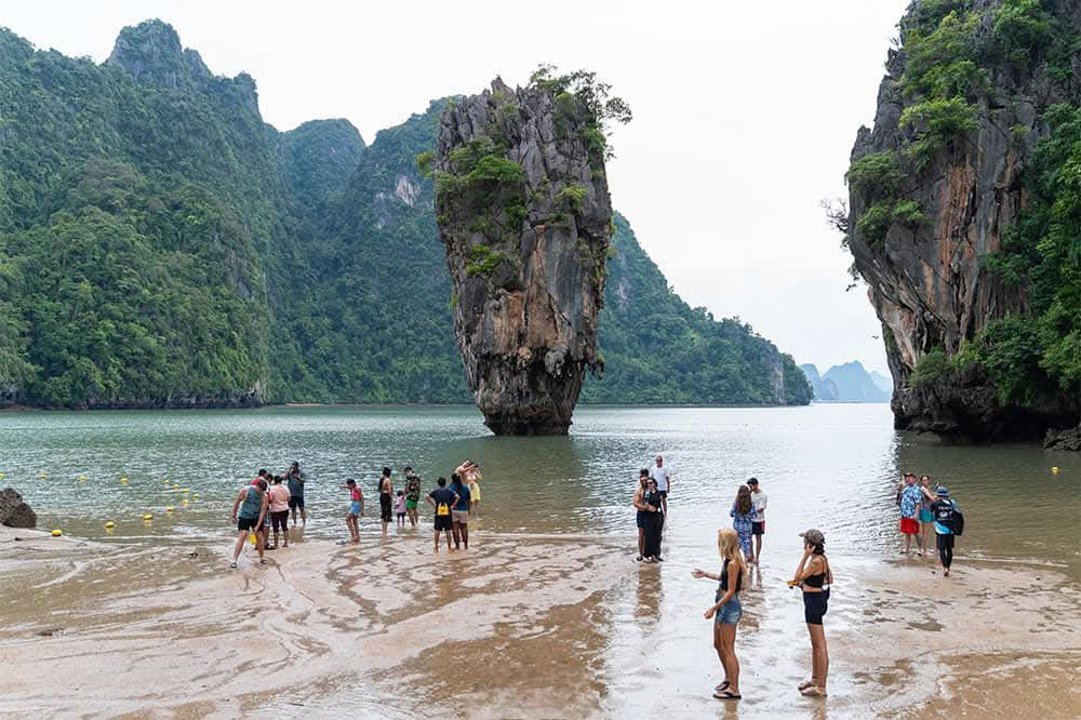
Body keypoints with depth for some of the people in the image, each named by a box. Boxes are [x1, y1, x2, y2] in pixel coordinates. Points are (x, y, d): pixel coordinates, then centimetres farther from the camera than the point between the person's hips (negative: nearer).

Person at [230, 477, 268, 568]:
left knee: (259, 536, 4)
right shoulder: (245, 490, -17)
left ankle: (262, 558, 22)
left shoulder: (264, 496, -15)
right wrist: (234, 516, 1)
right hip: (244, 516, -2)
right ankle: (234, 560, -14)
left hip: (256, 517, 2)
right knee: (242, 536, -13)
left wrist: (258, 525, -17)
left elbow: (263, 511, -13)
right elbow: (236, 503, -4)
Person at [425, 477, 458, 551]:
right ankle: (449, 547, 8)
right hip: (447, 513, 0)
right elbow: (457, 497, -11)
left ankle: (436, 548, 10)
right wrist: (452, 505, -4)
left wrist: (433, 505, -1)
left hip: (438, 513, 0)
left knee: (437, 531, 7)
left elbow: (426, 498, -6)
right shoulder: (449, 490, 3)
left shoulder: (435, 491, 4)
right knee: (448, 531, 6)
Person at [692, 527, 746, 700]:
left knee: (728, 649, -1)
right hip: (724, 606, 10)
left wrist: (714, 608, -19)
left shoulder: (733, 564, -22)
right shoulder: (729, 560, 6)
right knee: (718, 645, 21)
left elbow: (730, 592, -21)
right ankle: (728, 679, 36)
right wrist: (706, 575, 26)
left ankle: (734, 690, 7)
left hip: (729, 607, -10)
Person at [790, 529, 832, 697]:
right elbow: (830, 579, 16)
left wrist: (805, 556, -23)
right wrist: (804, 583, 14)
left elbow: (797, 577, -20)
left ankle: (820, 688, 4)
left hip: (814, 602, -10)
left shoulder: (816, 561, -23)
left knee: (820, 646, -2)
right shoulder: (821, 558, 6)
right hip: (817, 600, 10)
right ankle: (815, 679, 33)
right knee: (815, 644, 21)